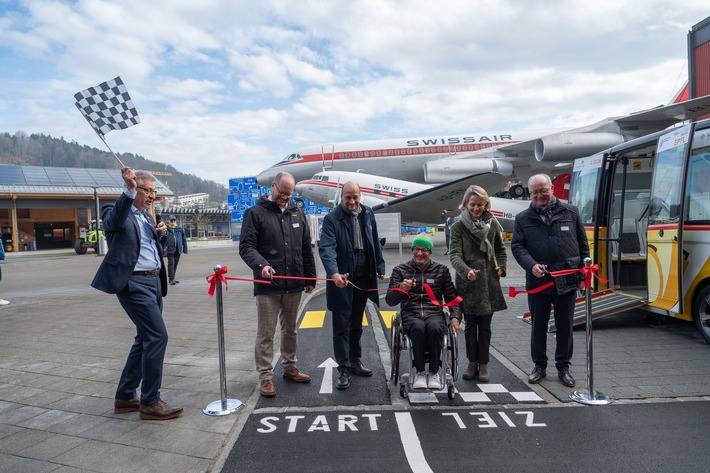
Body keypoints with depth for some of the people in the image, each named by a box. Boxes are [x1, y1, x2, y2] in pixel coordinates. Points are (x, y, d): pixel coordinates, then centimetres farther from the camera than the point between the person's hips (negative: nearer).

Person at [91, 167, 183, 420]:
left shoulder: (146, 216, 18)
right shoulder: (114, 210, -5)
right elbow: (115, 221, -30)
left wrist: (161, 234, 5)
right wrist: (129, 190, -43)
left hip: (154, 281, 9)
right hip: (133, 283, -9)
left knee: (146, 339, 13)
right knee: (157, 336, -12)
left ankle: (125, 396, 26)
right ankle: (150, 402, -1)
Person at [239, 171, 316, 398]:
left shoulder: (297, 213, 10)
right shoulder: (255, 213, -4)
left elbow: (306, 249, 14)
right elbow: (246, 246, -10)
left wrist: (310, 278, 12)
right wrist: (261, 264, -28)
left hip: (294, 285, 5)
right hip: (268, 286, -4)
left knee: (290, 330, 17)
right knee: (266, 333, 3)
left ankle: (289, 367, 33)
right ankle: (266, 376, 15)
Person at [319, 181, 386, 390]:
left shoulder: (368, 214, 4)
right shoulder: (332, 219, -13)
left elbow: (375, 242, 14)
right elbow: (326, 248, -26)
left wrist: (380, 266, 11)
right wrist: (334, 273, -41)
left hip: (363, 278, 5)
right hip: (342, 280, -5)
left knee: (356, 324, 18)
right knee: (341, 327, 2)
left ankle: (355, 361, 32)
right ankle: (343, 369, 11)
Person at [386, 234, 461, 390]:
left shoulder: (441, 270, 14)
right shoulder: (400, 270, 10)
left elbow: (452, 297, 15)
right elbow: (390, 301, 2)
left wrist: (455, 317, -4)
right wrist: (401, 288, -19)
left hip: (434, 313, 1)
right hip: (411, 314, -1)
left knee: (435, 328, -35)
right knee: (418, 328, -36)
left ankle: (434, 372, -17)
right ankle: (420, 372, -19)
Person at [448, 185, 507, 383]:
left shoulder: (492, 223, 6)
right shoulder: (459, 227, -4)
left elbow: (501, 249, 18)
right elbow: (454, 254, -14)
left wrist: (501, 266, 2)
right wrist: (466, 271, -31)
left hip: (489, 283, 2)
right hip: (468, 284, -2)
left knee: (485, 325, 9)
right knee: (470, 325, 9)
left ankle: (483, 364, 20)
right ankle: (472, 362, 22)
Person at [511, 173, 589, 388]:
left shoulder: (571, 212, 6)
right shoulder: (523, 219, 4)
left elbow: (583, 245, 8)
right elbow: (517, 246, -2)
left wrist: (582, 275, 5)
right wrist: (531, 265, -20)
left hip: (567, 281, 0)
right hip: (537, 282, 0)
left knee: (565, 327, 10)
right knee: (538, 326, 11)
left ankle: (563, 367, 26)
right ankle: (539, 366, 26)